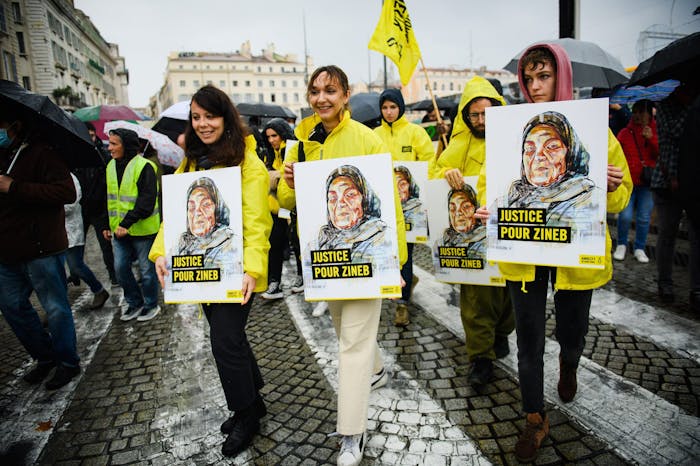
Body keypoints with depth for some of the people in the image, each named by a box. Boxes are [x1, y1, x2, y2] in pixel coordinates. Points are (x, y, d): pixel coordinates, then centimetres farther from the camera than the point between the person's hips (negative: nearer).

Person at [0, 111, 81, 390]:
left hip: (40, 248, -9)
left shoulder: (42, 152, -11)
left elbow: (67, 192, -24)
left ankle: (68, 363, 19)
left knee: (55, 308, 3)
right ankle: (45, 357, 32)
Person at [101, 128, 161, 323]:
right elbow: (108, 198, 17)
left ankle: (151, 305, 23)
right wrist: (106, 225, 12)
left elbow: (146, 202, -19)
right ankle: (135, 303, 28)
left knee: (146, 269, 6)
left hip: (142, 229, -7)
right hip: (119, 229, 7)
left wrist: (127, 223, -23)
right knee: (120, 268, 11)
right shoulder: (111, 166, 9)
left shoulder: (143, 167, -14)